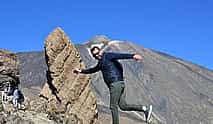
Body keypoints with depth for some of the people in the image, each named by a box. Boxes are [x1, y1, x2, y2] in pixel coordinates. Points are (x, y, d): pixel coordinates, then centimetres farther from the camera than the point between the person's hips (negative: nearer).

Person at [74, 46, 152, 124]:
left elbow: (121, 55, -17)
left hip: (116, 83, -9)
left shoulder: (108, 56, -2)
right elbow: (93, 70, 42)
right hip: (116, 84, 9)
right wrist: (81, 71, 44)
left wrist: (132, 56, -32)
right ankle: (145, 109, -3)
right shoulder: (101, 62, 25)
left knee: (113, 107, -5)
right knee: (123, 106, 2)